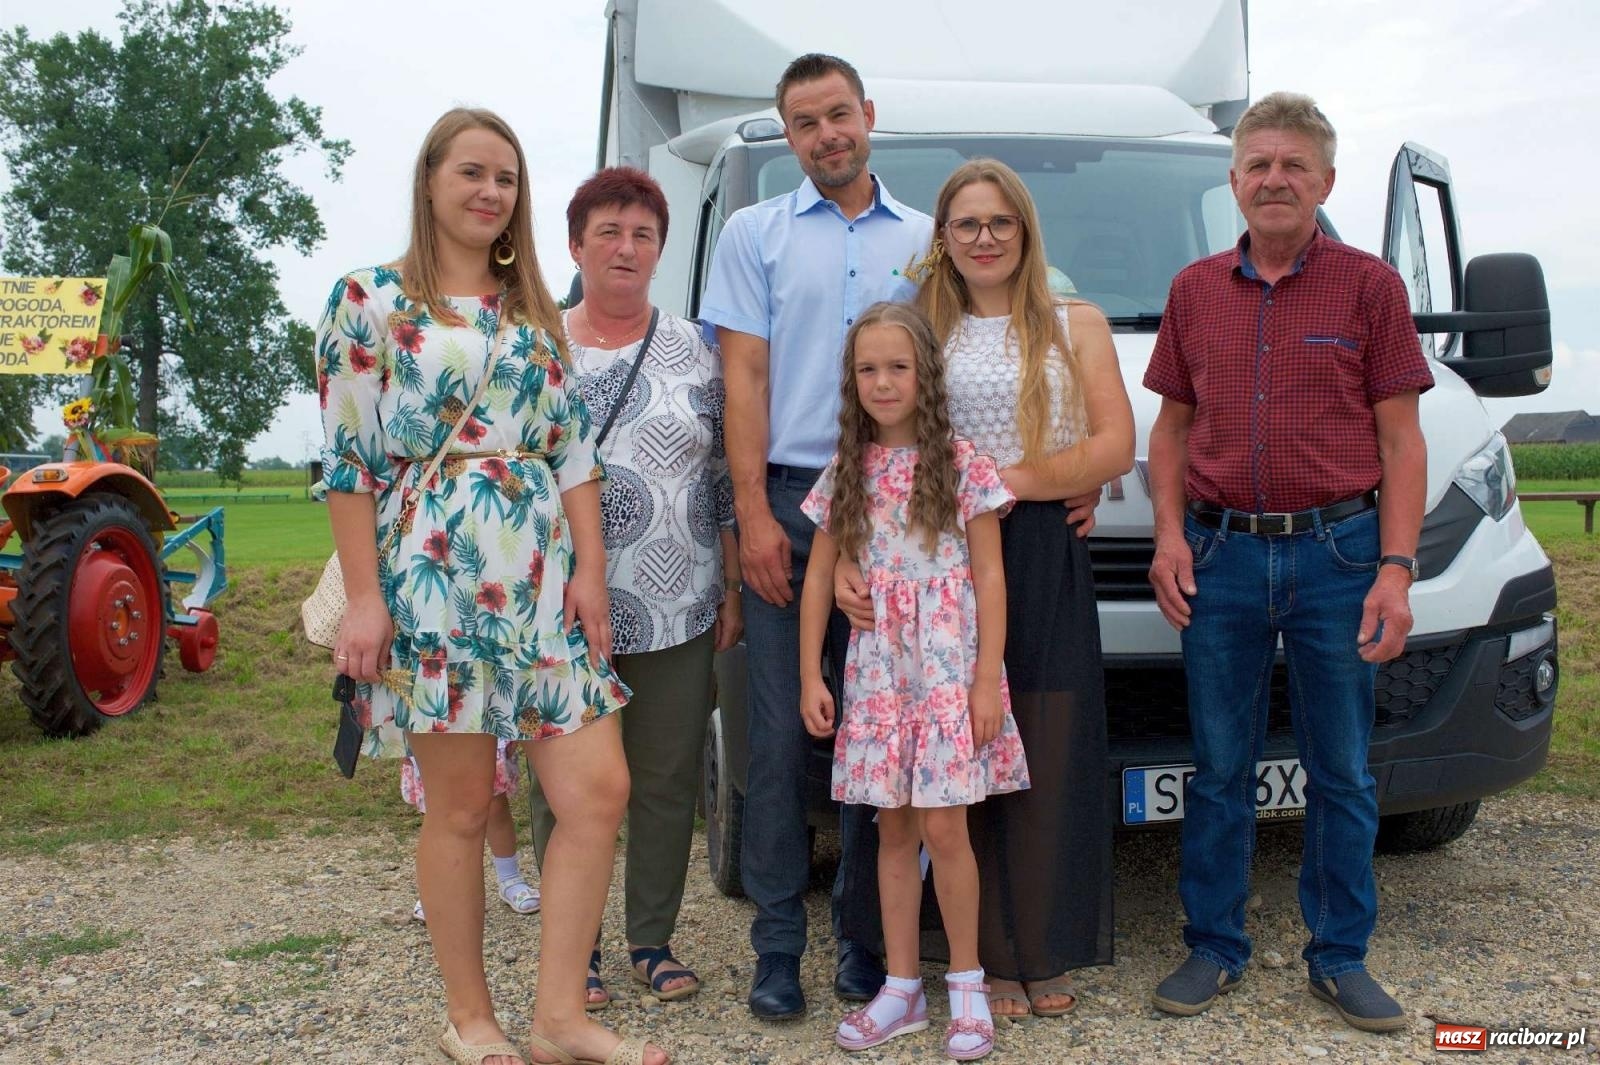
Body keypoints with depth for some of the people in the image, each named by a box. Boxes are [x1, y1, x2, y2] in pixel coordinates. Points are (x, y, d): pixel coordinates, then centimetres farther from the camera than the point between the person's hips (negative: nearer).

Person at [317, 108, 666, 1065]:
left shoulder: (536, 311, 15)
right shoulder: (371, 302, 1)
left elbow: (575, 448, 10)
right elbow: (349, 458, -4)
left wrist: (590, 569, 0)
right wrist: (364, 596, -10)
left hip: (544, 579, 5)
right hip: (432, 578, -5)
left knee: (601, 789, -3)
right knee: (462, 806, 2)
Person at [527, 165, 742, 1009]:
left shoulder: (696, 353, 8)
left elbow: (726, 483, 8)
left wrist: (732, 590, 4)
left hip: (678, 615, 1)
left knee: (667, 780, 8)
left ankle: (653, 939, 23)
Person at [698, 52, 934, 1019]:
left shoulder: (924, 241, 13)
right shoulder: (757, 234, 9)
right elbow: (745, 379, 1)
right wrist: (754, 515, -8)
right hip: (789, 506, -1)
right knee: (783, 732, -1)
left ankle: (866, 938, 18)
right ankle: (778, 947, 11)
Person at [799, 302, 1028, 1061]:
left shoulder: (962, 467, -3)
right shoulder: (847, 473, 7)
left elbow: (989, 578, -4)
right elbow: (818, 578, 8)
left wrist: (986, 680, -10)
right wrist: (811, 676, 2)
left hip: (949, 673, -3)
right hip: (876, 675, 4)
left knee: (943, 828, -4)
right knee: (893, 829, 8)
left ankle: (967, 985, 13)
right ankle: (902, 988, 18)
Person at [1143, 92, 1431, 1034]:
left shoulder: (1369, 286, 2)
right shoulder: (1195, 291, 10)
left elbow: (1401, 440, 0)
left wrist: (1397, 567, -8)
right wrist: (1170, 534, 0)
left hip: (1337, 553, -1)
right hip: (1221, 556, 2)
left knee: (1342, 773, 7)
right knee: (1220, 769, 8)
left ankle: (1342, 957, 21)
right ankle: (1215, 949, 21)